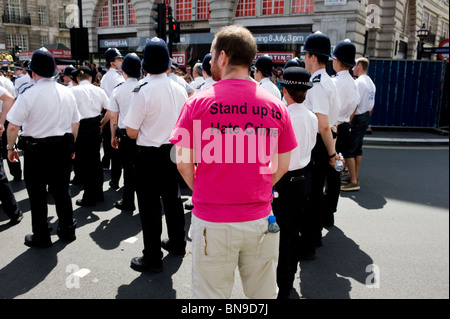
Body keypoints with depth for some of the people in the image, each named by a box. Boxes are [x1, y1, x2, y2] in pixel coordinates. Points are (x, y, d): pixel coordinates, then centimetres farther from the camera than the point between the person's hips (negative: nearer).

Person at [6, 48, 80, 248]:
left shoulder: (29, 95, -14)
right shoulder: (67, 92, 1)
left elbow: (13, 127, -12)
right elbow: (75, 124, 9)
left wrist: (11, 148, 2)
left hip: (36, 150, -4)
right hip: (62, 148, 4)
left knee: (37, 194, 9)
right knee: (61, 190, 16)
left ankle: (41, 237, 19)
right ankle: (67, 230, 27)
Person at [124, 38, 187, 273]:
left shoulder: (143, 91, -18)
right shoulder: (180, 89, -1)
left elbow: (132, 132, -13)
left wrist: (145, 135, 6)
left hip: (149, 156, -6)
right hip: (174, 151, 6)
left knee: (149, 205, 4)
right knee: (172, 197, 20)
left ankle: (152, 258, 14)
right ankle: (177, 243, 38)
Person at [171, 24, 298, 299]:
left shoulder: (198, 102, -9)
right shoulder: (275, 105, -3)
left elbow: (184, 165, -5)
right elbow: (282, 166, 4)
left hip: (211, 222, -2)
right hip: (259, 219, 2)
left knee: (211, 295, 16)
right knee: (263, 294, 21)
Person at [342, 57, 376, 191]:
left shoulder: (359, 82, -17)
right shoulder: (371, 83, 14)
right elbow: (372, 105, 18)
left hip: (357, 118, -10)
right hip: (366, 118, 10)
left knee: (348, 150, -6)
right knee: (357, 149, 16)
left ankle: (354, 182, -3)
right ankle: (355, 178, 24)